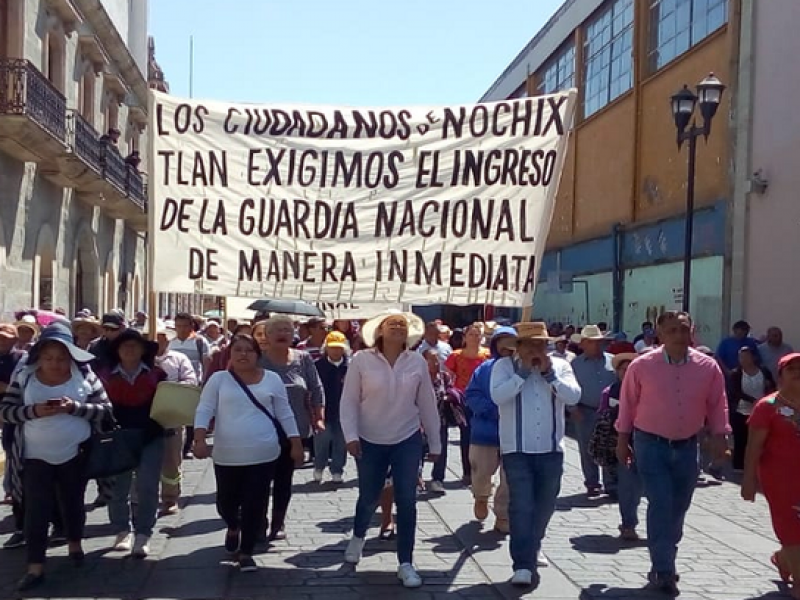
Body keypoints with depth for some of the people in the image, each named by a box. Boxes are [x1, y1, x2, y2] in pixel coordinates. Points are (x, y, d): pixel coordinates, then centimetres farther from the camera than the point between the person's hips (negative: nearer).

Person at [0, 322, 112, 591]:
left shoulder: (85, 375, -6)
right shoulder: (25, 377, -3)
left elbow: (105, 410, -7)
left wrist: (74, 407, -23)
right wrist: (34, 411, -22)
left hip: (74, 455, 0)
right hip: (36, 456, 0)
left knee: (72, 503, 17)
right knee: (36, 509, -2)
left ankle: (75, 544, 41)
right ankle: (35, 567, 4)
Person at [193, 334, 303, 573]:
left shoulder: (272, 379, 4)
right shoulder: (218, 379, 2)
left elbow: (284, 414, 9)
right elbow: (204, 411, -2)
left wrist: (295, 444, 7)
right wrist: (200, 439, -16)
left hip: (263, 455, 0)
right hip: (227, 456, 0)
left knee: (255, 505, 0)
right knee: (226, 502, 12)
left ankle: (246, 552, 18)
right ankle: (233, 528, 46)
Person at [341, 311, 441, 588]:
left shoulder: (417, 362, -3)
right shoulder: (361, 360, -9)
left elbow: (427, 404, 2)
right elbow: (349, 401, -7)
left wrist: (434, 442, 6)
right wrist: (351, 435, -17)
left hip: (408, 440, 1)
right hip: (370, 441, -1)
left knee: (406, 502, -1)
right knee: (369, 497, 13)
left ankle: (405, 563, 10)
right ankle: (358, 537, 45)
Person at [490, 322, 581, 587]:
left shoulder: (560, 366, 5)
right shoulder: (504, 365, -1)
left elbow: (574, 396, -8)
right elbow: (498, 396, -17)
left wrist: (549, 373, -13)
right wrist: (523, 371, -15)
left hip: (551, 448, 3)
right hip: (517, 449, -3)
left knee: (545, 504, 17)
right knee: (521, 506, -9)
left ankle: (533, 546, 41)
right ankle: (524, 565, -8)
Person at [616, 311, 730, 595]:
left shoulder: (708, 367, -4)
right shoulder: (641, 366, -10)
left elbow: (717, 404, 5)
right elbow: (628, 404, -1)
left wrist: (719, 435, -4)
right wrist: (622, 440, 1)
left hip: (687, 446, 3)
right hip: (651, 444, -3)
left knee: (678, 507, 13)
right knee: (661, 505, -10)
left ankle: (664, 562, 31)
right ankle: (664, 572, -5)